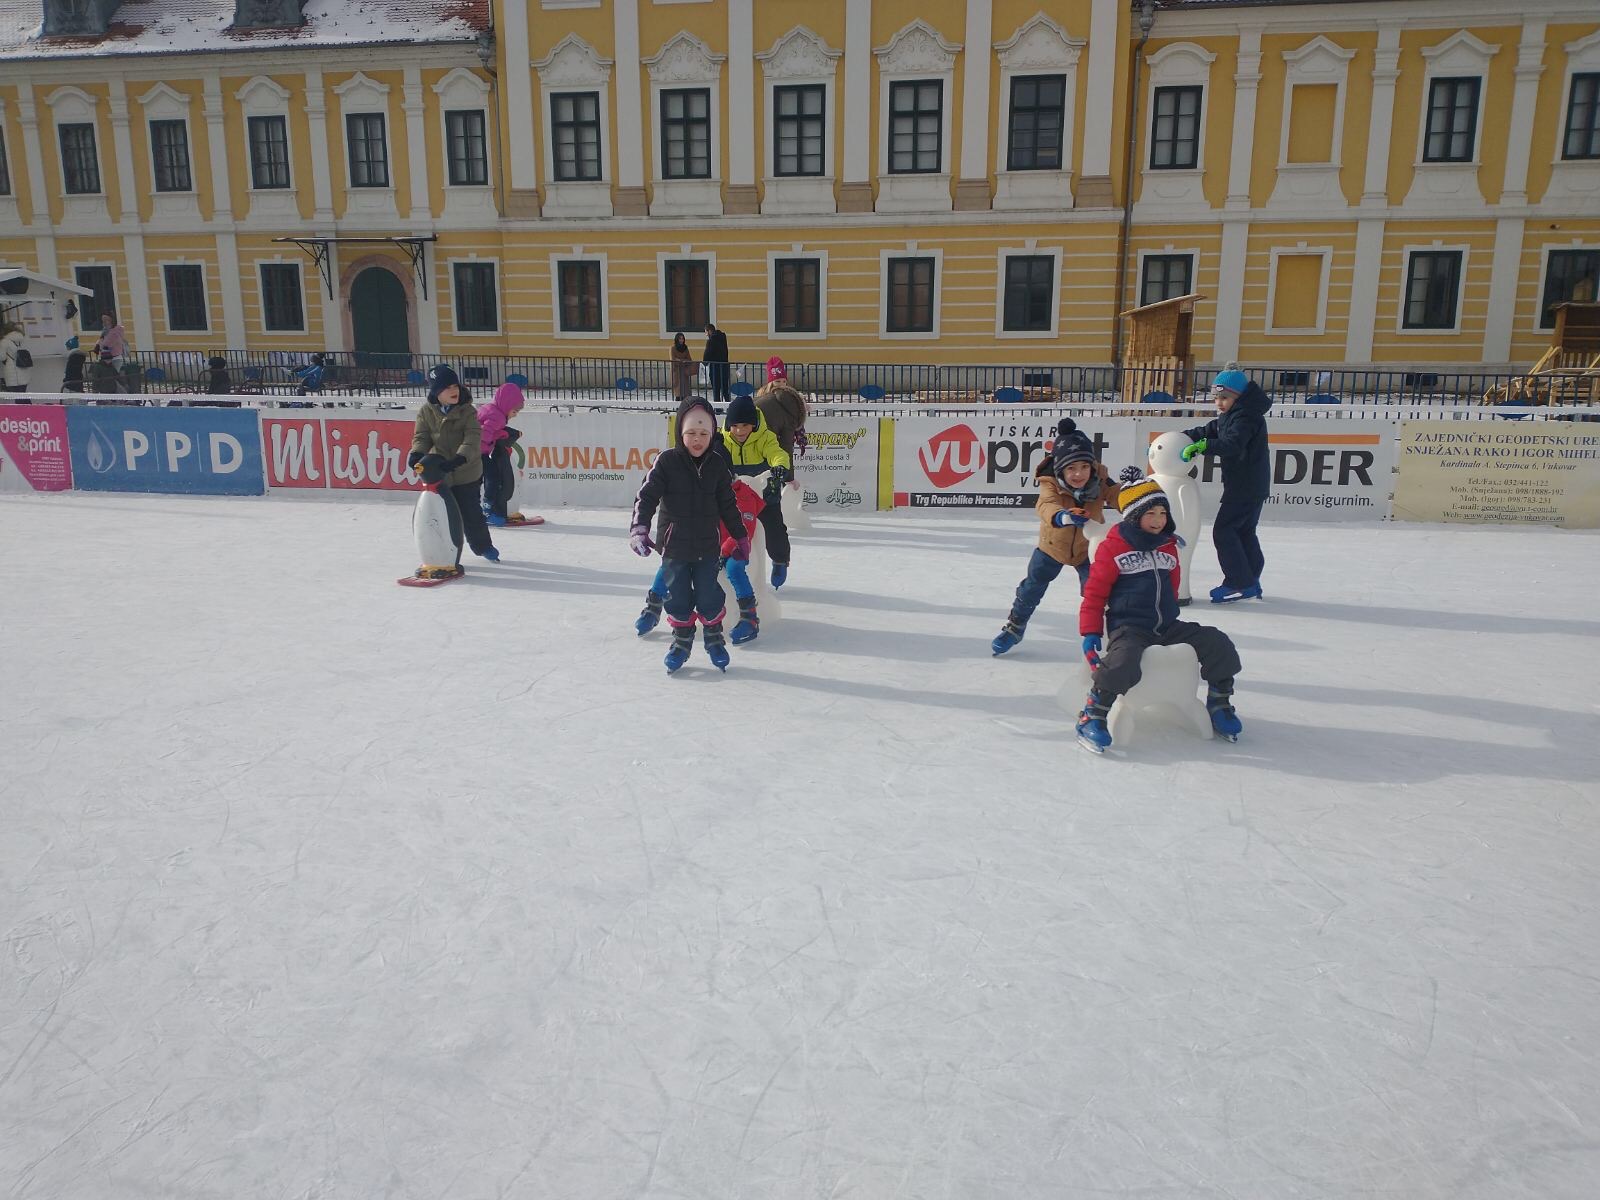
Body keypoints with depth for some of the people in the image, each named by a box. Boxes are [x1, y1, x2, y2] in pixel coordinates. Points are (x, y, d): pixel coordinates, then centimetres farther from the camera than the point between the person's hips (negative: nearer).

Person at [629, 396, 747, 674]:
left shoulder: (717, 464, 0)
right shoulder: (667, 461, -9)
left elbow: (728, 504, 10)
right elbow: (647, 496, -13)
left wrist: (741, 536, 14)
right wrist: (639, 528, -27)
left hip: (708, 546, 1)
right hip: (675, 546, -1)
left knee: (710, 596, 5)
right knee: (678, 597, 7)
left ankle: (714, 638, 26)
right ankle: (682, 640, 26)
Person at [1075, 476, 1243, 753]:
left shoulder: (1169, 547, 15)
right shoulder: (1113, 547, -4)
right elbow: (1095, 592, -4)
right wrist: (1091, 632, -9)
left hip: (1167, 626, 6)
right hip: (1127, 627, -6)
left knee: (1219, 645, -8)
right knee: (1123, 663, -37)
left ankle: (1219, 705, 13)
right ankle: (1091, 717, -19)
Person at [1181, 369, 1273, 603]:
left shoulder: (1246, 417, -18)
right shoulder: (1230, 417, 15)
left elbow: (1232, 445, -33)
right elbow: (1207, 431, 14)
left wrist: (1204, 446, -45)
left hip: (1246, 487, -11)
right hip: (1251, 487, 11)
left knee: (1223, 529, -10)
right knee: (1244, 532, 16)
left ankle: (1240, 584, -8)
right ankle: (1251, 582, 24)